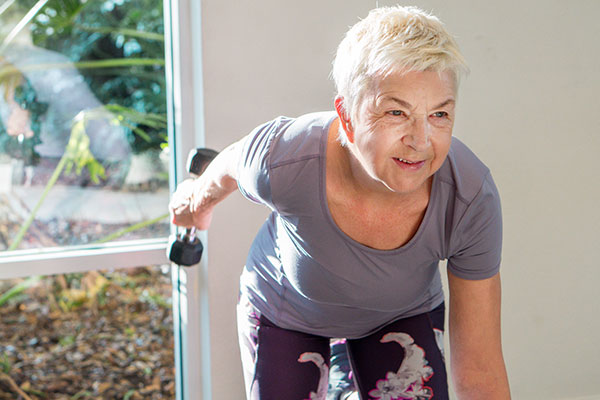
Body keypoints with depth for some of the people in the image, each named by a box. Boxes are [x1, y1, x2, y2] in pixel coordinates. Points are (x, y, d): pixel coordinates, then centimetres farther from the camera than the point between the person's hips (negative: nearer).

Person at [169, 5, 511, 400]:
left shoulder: (472, 199, -35)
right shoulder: (285, 160, -39)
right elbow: (228, 168, -11)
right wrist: (200, 199, 11)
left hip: (404, 313, 1)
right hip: (285, 311, 0)